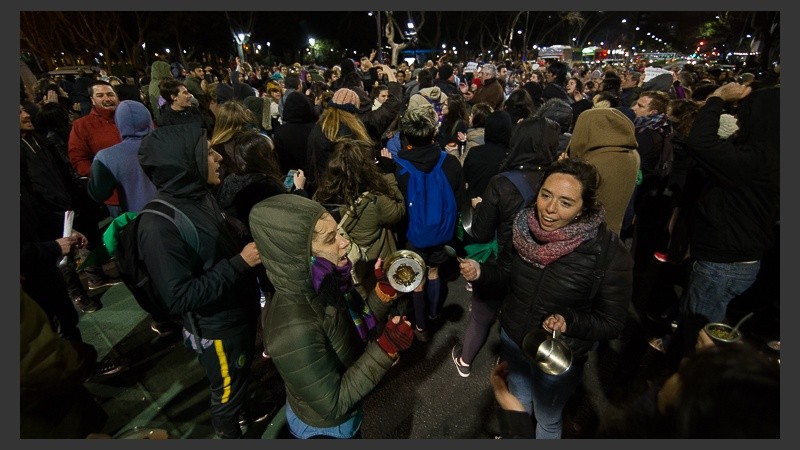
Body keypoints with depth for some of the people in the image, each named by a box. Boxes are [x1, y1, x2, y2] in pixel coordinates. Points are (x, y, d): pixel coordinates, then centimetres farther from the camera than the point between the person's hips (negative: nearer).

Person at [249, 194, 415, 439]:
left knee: (356, 435, 33)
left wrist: (384, 290, -16)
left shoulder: (327, 281, -17)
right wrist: (385, 348, -33)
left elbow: (358, 329, -3)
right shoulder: (295, 329, -39)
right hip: (326, 426, -6)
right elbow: (333, 405, -28)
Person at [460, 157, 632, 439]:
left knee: (547, 420, 25)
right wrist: (481, 272, -16)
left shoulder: (610, 254, -27)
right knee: (517, 406, 31)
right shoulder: (525, 225, -15)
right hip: (512, 339, 4)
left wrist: (569, 321, -32)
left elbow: (612, 323, -15)